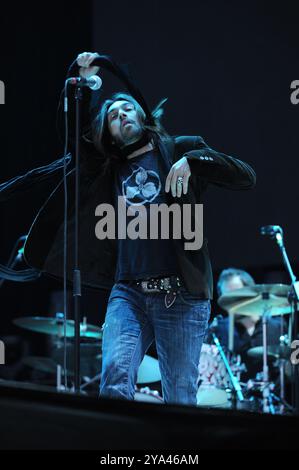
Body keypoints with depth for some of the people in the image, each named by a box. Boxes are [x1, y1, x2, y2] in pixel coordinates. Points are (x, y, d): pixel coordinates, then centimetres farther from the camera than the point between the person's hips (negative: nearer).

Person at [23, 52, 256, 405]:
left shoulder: (181, 149, 11)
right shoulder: (110, 169, 20)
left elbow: (246, 177, 2)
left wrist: (192, 161, -12)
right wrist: (85, 84, 8)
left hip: (181, 295, -3)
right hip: (128, 293, 3)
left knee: (179, 399, -3)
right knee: (114, 379, -19)